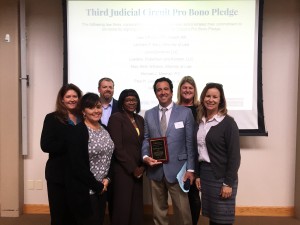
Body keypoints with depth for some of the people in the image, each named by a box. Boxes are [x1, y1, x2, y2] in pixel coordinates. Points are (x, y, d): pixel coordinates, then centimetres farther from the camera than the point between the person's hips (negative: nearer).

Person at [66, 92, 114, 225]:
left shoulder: (104, 129, 8)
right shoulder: (78, 131, -14)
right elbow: (77, 166, -18)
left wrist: (107, 179, -2)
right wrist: (97, 186, -12)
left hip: (102, 188, 7)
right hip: (85, 191, -7)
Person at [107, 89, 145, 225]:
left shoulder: (140, 119, 12)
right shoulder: (116, 118, -7)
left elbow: (142, 144, 13)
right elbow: (117, 147, -13)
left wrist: (142, 166, 0)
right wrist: (132, 168, -12)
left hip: (138, 170, 6)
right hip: (123, 170, -6)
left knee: (137, 206, 9)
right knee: (123, 206, 2)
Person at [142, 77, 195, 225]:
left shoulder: (185, 112, 0)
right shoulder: (149, 114, 9)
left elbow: (190, 142, -2)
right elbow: (146, 139, 9)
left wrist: (190, 169, -6)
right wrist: (145, 156, -10)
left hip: (177, 168, -3)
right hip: (155, 170, 3)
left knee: (182, 210, 3)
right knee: (158, 210, 16)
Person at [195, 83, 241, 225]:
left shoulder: (228, 122, -10)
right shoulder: (200, 122, 6)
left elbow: (234, 155, -13)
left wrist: (228, 183, -15)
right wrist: (197, 175, 7)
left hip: (221, 176, -5)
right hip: (204, 173, 5)